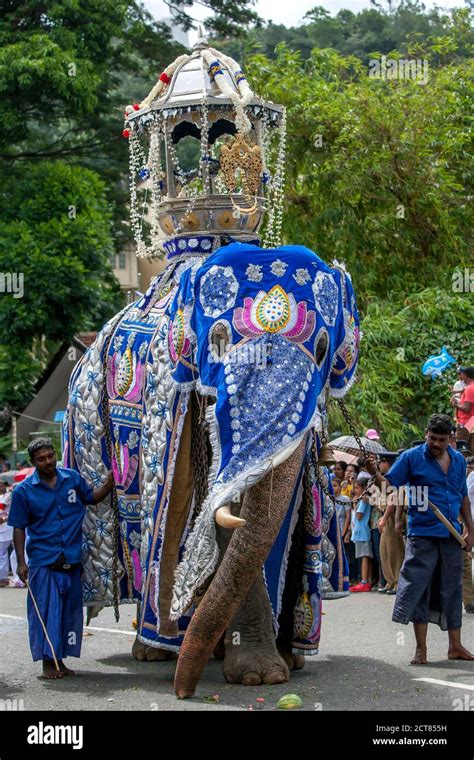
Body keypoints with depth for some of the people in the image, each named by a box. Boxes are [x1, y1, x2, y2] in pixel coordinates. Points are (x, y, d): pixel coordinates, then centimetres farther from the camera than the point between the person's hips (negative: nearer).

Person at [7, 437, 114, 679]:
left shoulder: (72, 478, 5)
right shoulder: (24, 491, -4)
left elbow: (92, 497, 20)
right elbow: (19, 528, 0)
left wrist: (110, 483, 2)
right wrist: (21, 562, -6)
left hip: (71, 560, 4)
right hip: (43, 561, -4)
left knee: (70, 611, 8)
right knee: (46, 611, -3)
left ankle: (60, 660, 20)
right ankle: (48, 662, 6)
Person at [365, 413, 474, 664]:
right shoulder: (412, 457, -3)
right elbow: (389, 485, -6)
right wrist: (374, 474, -26)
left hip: (451, 535, 5)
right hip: (423, 534, -5)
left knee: (452, 590, 10)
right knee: (419, 590, -3)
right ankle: (421, 649, 3)